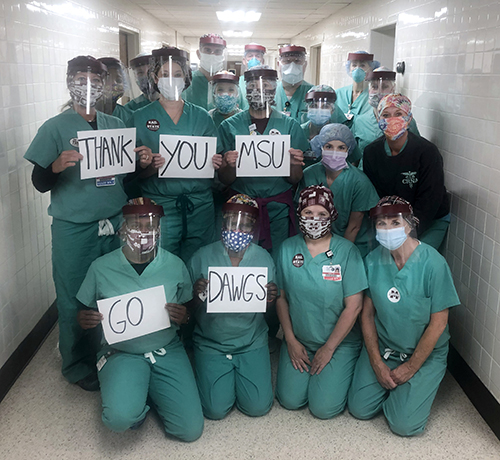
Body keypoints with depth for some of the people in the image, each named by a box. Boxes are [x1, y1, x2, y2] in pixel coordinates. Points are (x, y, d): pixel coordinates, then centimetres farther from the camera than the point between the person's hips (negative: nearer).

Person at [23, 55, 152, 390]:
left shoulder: (116, 125, 10)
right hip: (74, 230, -3)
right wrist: (57, 166, -24)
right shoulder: (55, 128, -2)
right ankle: (78, 366, 25)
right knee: (75, 300, 5)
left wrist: (142, 163, -4)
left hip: (115, 225, 4)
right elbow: (39, 183, -4)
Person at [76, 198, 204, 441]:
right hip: (121, 353, -1)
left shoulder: (175, 266, -3)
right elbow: (84, 314, 7)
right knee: (120, 418, -29)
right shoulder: (101, 268, -5)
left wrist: (183, 317, -17)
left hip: (167, 351, 2)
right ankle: (132, 393, 9)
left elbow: (190, 314, 6)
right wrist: (84, 320, -17)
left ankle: (149, 390, 20)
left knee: (191, 429, -7)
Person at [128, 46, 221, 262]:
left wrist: (215, 164, -9)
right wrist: (151, 167, -20)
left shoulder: (202, 117, 10)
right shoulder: (140, 118, 4)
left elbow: (214, 161, 13)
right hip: (159, 204, -1)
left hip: (200, 204, 2)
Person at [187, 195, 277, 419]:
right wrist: (196, 295, -24)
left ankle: (239, 375, 23)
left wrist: (271, 299, -19)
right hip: (211, 344, -1)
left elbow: (270, 309, 4)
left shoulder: (264, 258, -2)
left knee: (258, 406, -8)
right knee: (216, 409, -9)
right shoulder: (202, 257, -6)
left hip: (252, 344, 1)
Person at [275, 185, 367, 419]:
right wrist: (291, 341, -3)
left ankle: (338, 372, 19)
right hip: (298, 340, 3)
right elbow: (281, 297, 2)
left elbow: (353, 306, -12)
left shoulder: (347, 251, -13)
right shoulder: (287, 248, -3)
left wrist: (328, 349, -10)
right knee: (290, 400, -5)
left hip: (339, 342, -3)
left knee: (324, 408, -11)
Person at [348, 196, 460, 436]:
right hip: (381, 347, 3)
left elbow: (438, 323, -15)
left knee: (404, 424, -12)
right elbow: (367, 313, -1)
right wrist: (377, 363, -8)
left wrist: (410, 368, -11)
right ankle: (392, 385, 25)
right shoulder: (373, 260, -8)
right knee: (359, 409, -3)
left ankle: (415, 386, 19)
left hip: (425, 353, -3)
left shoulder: (432, 263, -20)